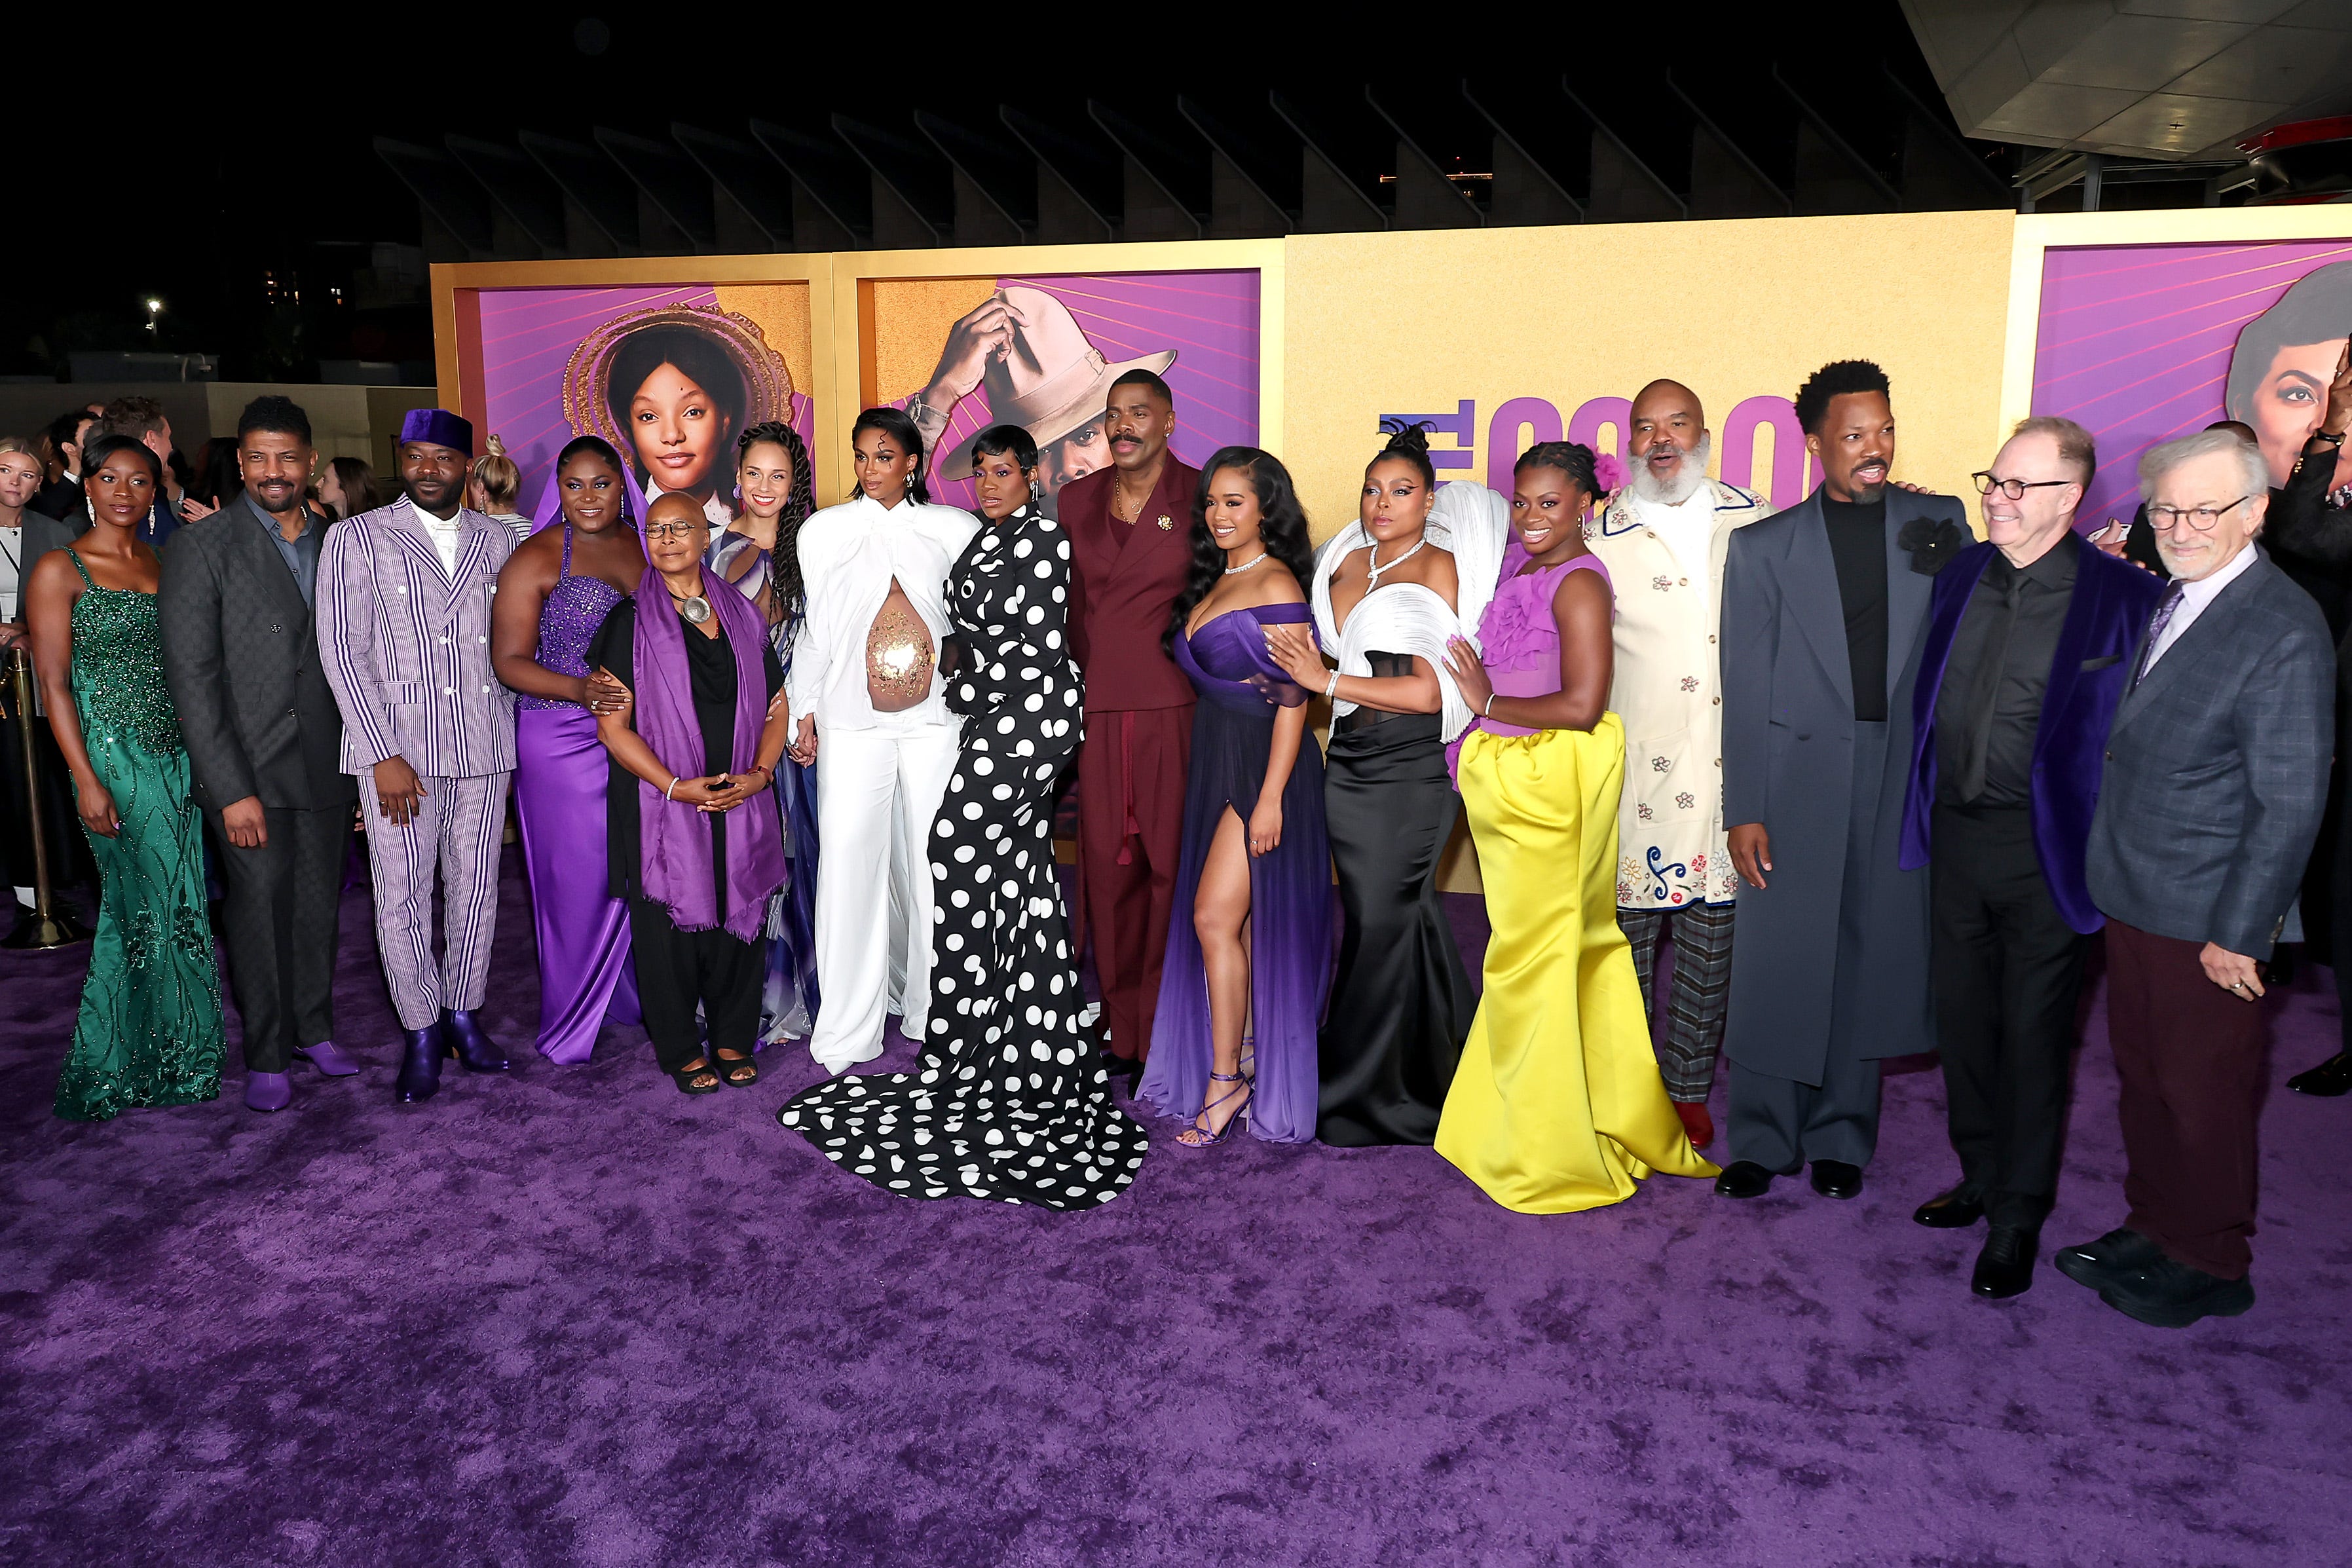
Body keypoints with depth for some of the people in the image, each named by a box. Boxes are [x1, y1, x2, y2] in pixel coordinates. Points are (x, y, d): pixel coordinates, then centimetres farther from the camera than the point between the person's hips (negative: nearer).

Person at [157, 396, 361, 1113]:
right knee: (259, 907, 3)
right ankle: (267, 1054, 18)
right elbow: (191, 676, -9)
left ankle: (315, 1028, 28)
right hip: (247, 769, -4)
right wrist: (232, 789, -14)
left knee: (320, 904, 11)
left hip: (327, 765, 4)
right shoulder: (201, 547, -6)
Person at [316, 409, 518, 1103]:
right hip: (397, 747, -3)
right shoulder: (356, 538, 0)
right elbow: (343, 651, -5)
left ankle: (464, 1014, 24)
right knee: (402, 898, 1)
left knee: (475, 888, 9)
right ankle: (421, 1032, 15)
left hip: (484, 745, 3)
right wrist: (384, 755, -11)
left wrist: (508, 728, 10)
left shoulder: (495, 540, 10)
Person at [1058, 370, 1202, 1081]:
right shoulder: (1077, 500, 11)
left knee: (1172, 868, 2)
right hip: (1097, 710, 4)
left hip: (1176, 710, -4)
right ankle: (1120, 1027, 21)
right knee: (1107, 868, 8)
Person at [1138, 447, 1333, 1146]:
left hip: (1263, 765, -8)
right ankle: (1245, 1064, 23)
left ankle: (1225, 1080, 0)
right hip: (1214, 761, 9)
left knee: (1215, 917, -11)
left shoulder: (1277, 585, -12)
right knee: (1233, 921, 12)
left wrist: (1271, 796, -20)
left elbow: (1294, 699, -16)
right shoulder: (1211, 582, 14)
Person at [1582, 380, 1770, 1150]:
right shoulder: (1601, 538, 0)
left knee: (1711, 940, 11)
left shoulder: (1755, 522, 7)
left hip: (1730, 768, 2)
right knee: (1626, 939, 5)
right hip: (1634, 773, -2)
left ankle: (1690, 1089, 26)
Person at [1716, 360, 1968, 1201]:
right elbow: (1745, 687, -1)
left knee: (1867, 961, 9)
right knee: (1777, 965, 3)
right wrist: (1744, 809, -5)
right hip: (1798, 778, -1)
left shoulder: (1940, 525, 8)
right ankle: (1762, 1141, 19)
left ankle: (1839, 1139, 25)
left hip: (1901, 779, 2)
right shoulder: (1763, 547, 2)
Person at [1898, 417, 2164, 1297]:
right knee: (1962, 1017, 16)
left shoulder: (2121, 598, -11)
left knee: (2033, 1033, 6)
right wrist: (1926, 811, 10)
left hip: (2042, 847, -5)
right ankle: (1981, 1177, 35)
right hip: (1955, 832, 5)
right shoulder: (1961, 575, 5)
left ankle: (2019, 1217, 22)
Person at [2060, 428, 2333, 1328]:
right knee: (2142, 1077, 18)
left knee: (2204, 1095, 8)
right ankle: (2151, 1230, 35)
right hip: (2133, 899, 7)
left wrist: (2238, 933, -16)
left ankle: (2209, 1267, 26)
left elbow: (2289, 804, -17)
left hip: (2206, 920, -7)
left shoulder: (2285, 632, -17)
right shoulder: (2162, 602, 8)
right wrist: (2108, 873, 11)